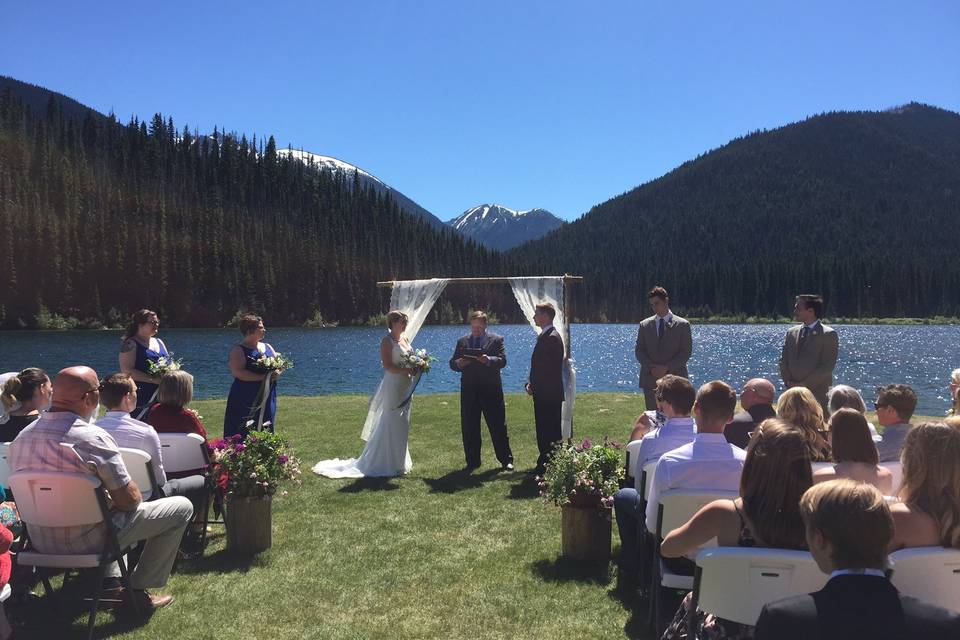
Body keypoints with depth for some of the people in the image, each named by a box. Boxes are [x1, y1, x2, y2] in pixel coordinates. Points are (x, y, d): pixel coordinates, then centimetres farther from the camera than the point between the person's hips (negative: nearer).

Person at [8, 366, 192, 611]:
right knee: (181, 506, 3)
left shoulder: (20, 439, -3)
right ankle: (139, 590, 10)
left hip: (41, 542, 8)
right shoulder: (93, 438, -25)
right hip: (89, 542, -7)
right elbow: (129, 500, -20)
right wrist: (135, 494, 4)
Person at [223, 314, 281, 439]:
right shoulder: (238, 350, -6)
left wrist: (276, 373, -9)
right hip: (245, 402, -6)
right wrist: (263, 377, -22)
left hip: (267, 399, 6)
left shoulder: (268, 347, 14)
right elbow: (238, 372, -20)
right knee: (243, 435, -7)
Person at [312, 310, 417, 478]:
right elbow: (388, 366, -18)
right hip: (393, 386, -8)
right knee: (392, 424, -2)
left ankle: (399, 461, 23)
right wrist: (407, 370, -23)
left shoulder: (404, 338, 13)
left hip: (406, 387, 8)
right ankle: (390, 464, 7)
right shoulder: (387, 341, -11)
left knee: (402, 424, 13)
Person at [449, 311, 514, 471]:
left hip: (491, 390, -3)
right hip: (469, 390, 3)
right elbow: (452, 363, 8)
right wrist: (458, 364, -15)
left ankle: (506, 460, 11)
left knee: (498, 426, 1)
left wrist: (488, 360, -26)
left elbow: (502, 361, -8)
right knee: (469, 428, 5)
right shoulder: (462, 341, 12)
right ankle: (472, 462, 15)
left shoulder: (496, 340, 3)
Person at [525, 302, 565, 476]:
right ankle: (544, 463, 25)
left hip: (549, 394, -10)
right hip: (543, 394, 10)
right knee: (543, 429, 16)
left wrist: (533, 385, -13)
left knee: (551, 431, -3)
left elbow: (551, 369, -21)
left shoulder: (552, 338, -17)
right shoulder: (544, 336, 15)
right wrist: (531, 383, 7)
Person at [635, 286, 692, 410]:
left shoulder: (682, 325, 3)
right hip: (650, 379, 2)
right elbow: (639, 350, 8)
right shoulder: (644, 325, 11)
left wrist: (667, 368, -12)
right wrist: (651, 368, -9)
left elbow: (686, 351, -2)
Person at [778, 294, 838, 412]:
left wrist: (805, 384, -13)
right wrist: (789, 381, -2)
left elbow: (828, 366, -10)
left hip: (818, 393, -5)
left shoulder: (829, 334, -4)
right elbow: (783, 360, 13)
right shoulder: (791, 332, 13)